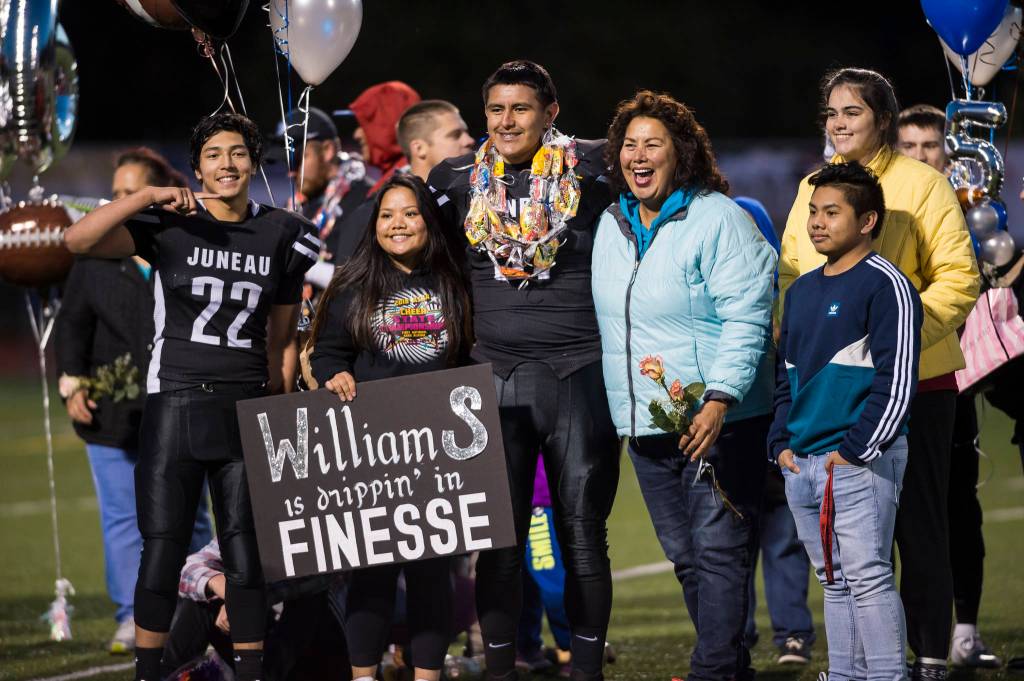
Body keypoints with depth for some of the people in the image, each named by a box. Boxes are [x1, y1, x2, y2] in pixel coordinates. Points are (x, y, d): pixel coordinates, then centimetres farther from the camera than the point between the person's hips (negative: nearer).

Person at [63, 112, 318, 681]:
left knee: (245, 553, 4)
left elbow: (281, 333, 13)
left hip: (246, 406, 2)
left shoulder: (281, 234, 6)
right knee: (163, 548, 0)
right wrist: (149, 196, -20)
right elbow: (77, 240, -14)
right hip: (176, 400, -2)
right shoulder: (170, 225, -2)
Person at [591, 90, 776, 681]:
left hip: (719, 420, -8)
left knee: (720, 550, -8)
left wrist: (719, 399, -25)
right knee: (684, 557, 10)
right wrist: (623, 408, 20)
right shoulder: (613, 226, 12)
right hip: (647, 428, 8)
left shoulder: (719, 220, -10)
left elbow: (746, 319, -16)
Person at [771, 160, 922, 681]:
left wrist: (854, 451, -15)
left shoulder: (884, 285, -7)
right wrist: (781, 443, 11)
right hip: (800, 463, 8)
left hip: (860, 462, -8)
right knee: (834, 582, 11)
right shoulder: (801, 291, 18)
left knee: (867, 576, -11)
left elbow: (896, 383, -13)